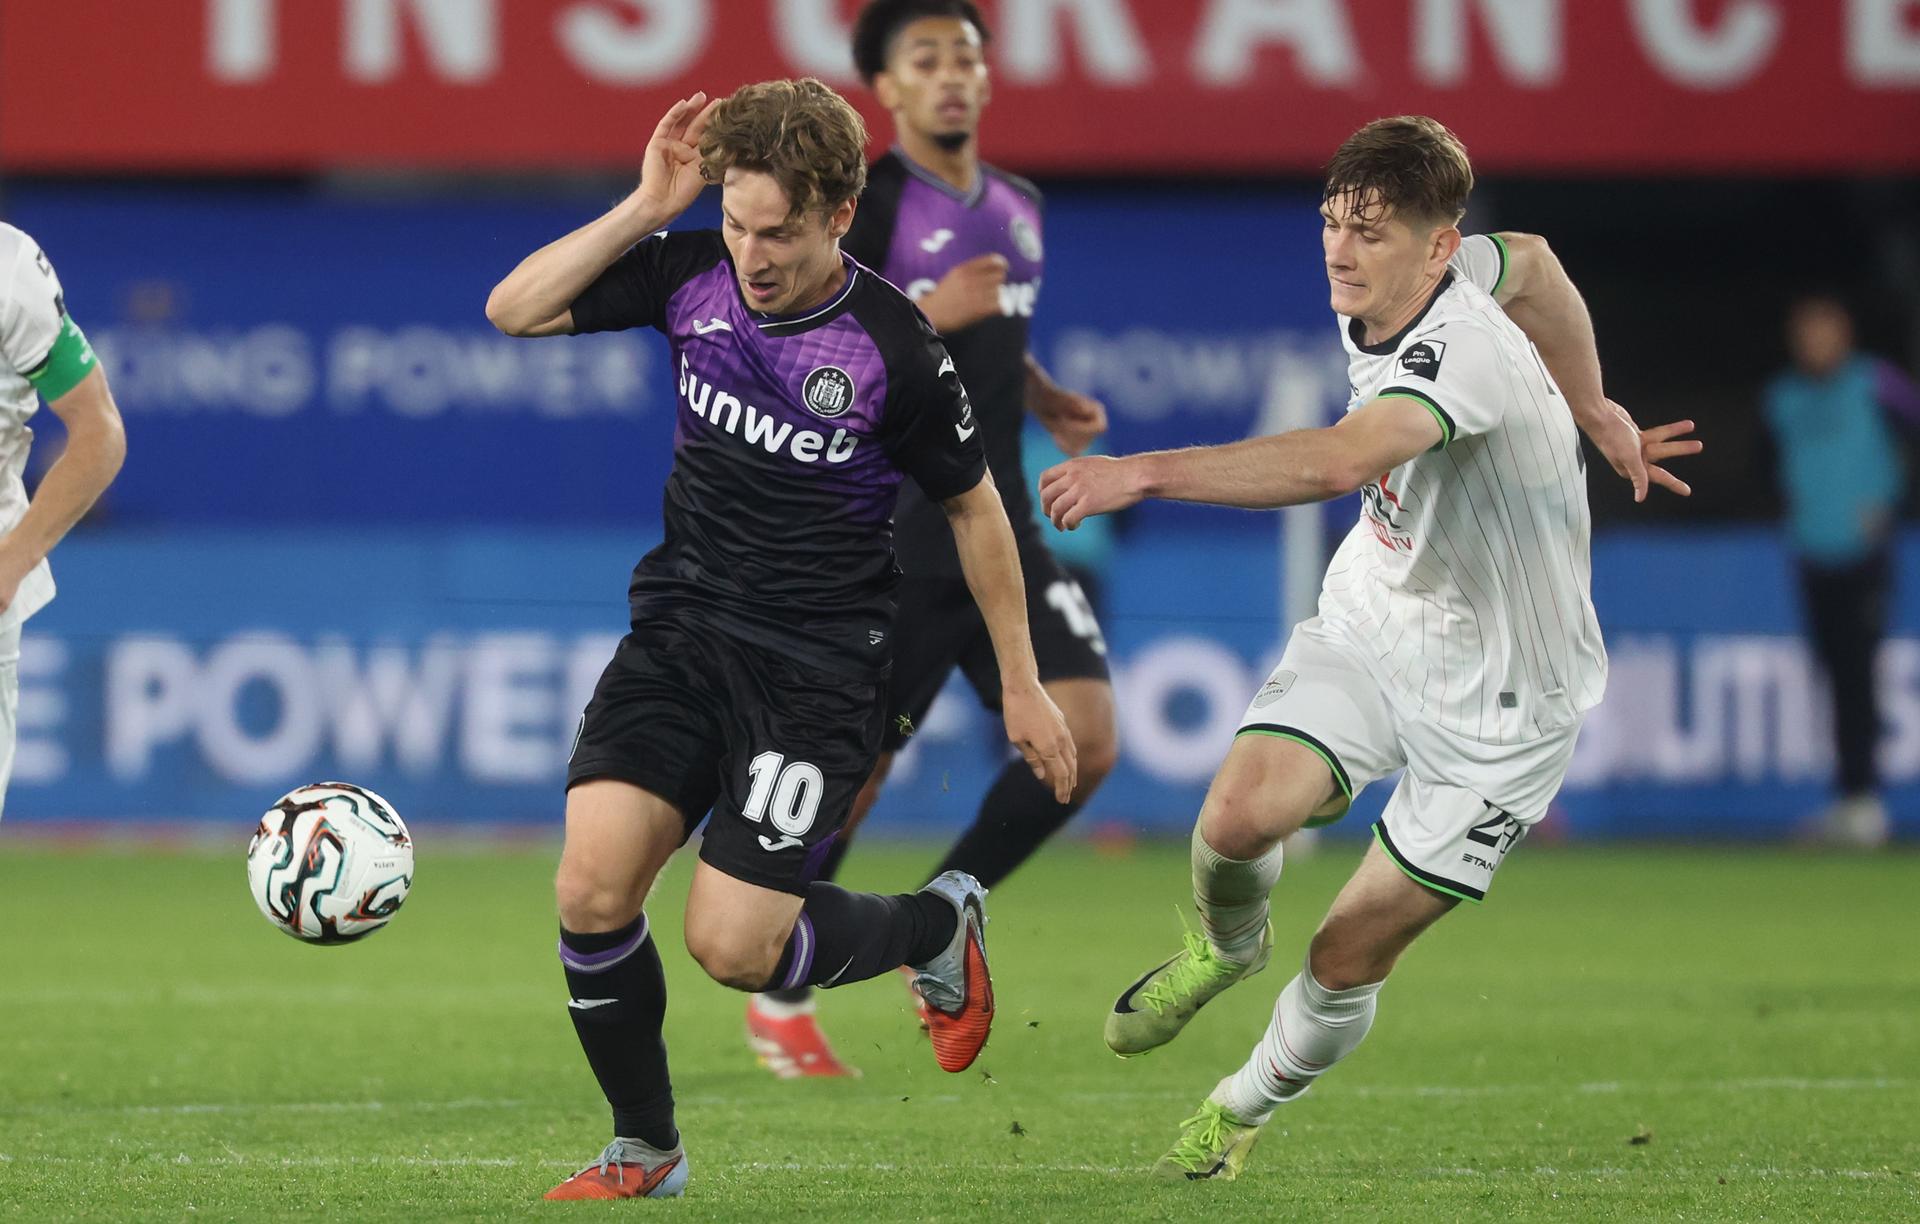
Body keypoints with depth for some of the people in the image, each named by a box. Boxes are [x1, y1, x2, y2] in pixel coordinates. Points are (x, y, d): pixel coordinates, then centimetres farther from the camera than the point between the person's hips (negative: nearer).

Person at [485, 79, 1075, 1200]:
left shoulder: (896, 348, -14)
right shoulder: (691, 274, -4)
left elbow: (974, 506, -1)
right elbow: (515, 310, -3)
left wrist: (1022, 686, 5)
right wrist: (645, 209, -13)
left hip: (819, 667, -4)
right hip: (683, 627, 4)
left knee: (733, 947, -11)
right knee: (592, 888, -14)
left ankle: (939, 924, 20)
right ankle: (645, 1151, 8)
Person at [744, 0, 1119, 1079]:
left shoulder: (1017, 210, 14)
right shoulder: (863, 206, -8)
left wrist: (1047, 398, 12)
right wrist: (927, 314, -24)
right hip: (892, 538, -6)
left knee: (1086, 740, -8)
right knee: (852, 774, -2)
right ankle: (780, 991, 19)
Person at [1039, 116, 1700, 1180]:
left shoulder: (1459, 350, -33)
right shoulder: (1383, 296, -7)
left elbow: (1337, 462, -53)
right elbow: (1531, 264, 15)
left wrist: (1143, 473, -56)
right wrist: (1592, 409, 25)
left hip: (1496, 702, -6)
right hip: (1372, 624, 6)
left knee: (1347, 957, 0)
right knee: (1239, 813, -20)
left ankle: (1245, 1111, 31)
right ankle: (1227, 945, 15)